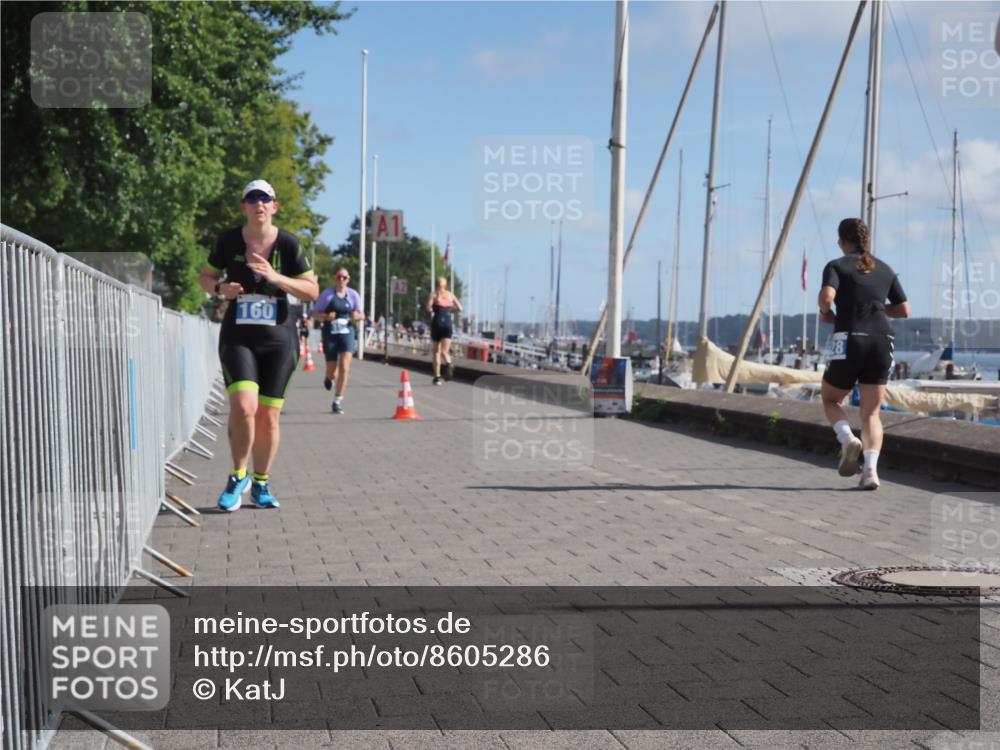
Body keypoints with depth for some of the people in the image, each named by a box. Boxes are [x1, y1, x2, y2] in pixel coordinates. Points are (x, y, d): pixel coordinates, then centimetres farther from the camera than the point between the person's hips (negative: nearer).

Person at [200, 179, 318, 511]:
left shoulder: (288, 244, -3)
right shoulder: (228, 241, 0)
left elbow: (312, 290, -3)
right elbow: (205, 277, 14)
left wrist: (275, 277, -18)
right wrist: (221, 288, -9)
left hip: (278, 339, 1)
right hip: (237, 338, -1)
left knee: (268, 416, 4)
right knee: (243, 407, -19)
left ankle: (261, 484, 23)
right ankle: (239, 477, 3)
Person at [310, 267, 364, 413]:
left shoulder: (353, 295, 5)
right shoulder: (327, 294, -2)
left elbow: (361, 315, 13)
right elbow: (314, 313, 2)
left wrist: (357, 316, -11)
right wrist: (326, 317, -17)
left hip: (347, 333, 1)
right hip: (330, 334, -1)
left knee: (344, 368, -14)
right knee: (332, 373, 3)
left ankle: (338, 401, -4)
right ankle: (328, 377, 43)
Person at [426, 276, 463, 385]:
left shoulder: (434, 294, 2)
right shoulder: (451, 295, 9)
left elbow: (429, 308, -12)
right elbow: (460, 309, 6)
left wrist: (433, 309, 10)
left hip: (437, 322, -1)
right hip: (448, 323, 1)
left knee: (436, 351, 10)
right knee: (444, 351, 0)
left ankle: (437, 377, 8)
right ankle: (449, 364, -34)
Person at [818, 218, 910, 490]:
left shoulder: (837, 266, 3)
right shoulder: (885, 269, 16)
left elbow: (826, 297, -17)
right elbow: (904, 310, 16)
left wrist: (825, 313, 4)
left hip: (850, 340, -4)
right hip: (882, 342, 4)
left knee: (830, 399, 18)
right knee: (871, 413, 7)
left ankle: (848, 439, -11)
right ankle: (871, 470, -12)